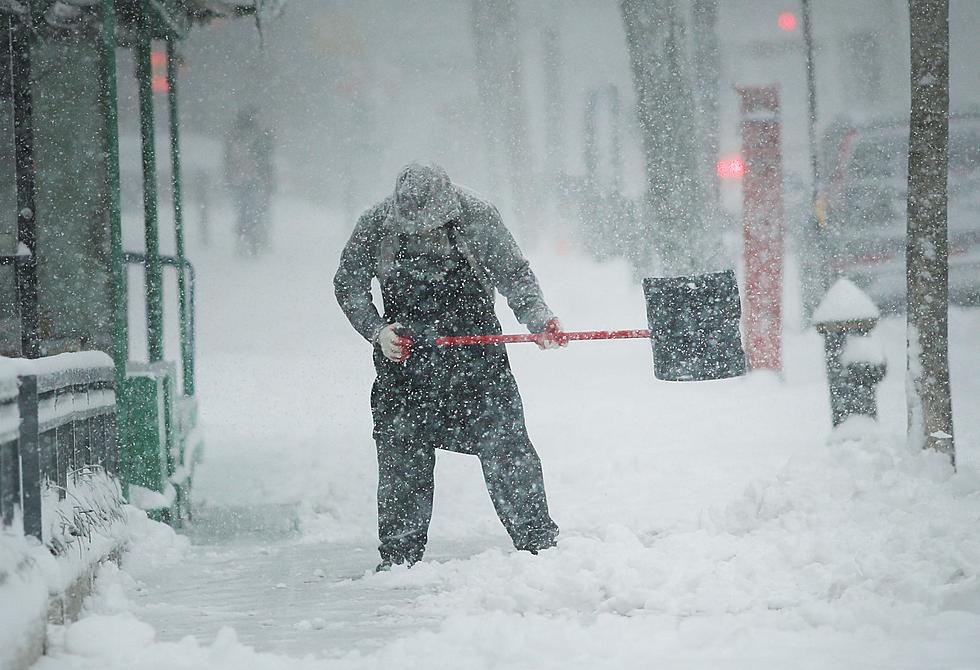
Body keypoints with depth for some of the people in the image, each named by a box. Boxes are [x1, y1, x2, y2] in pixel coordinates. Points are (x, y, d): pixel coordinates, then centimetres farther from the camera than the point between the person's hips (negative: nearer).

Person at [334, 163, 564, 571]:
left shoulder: (478, 218, -13)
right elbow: (348, 284, 2)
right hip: (404, 353, 1)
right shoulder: (376, 225, -11)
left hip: (474, 344, -1)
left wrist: (538, 318, -23)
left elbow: (514, 276, -6)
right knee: (401, 456, 2)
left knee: (504, 445, -6)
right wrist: (376, 331, -12)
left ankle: (539, 542, 2)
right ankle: (398, 557, 12)